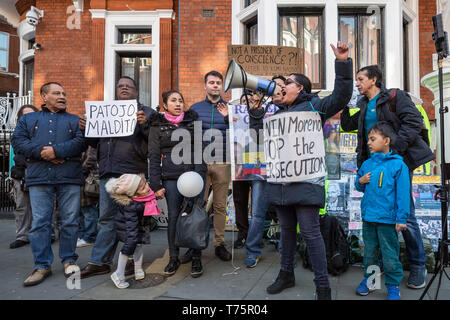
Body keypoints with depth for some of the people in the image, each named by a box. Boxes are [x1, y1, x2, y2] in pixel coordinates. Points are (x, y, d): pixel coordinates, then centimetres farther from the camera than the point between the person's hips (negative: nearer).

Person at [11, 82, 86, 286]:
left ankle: (69, 260, 15)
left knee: (69, 221, 1)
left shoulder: (75, 120, 15)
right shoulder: (28, 119, 20)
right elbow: (18, 141, 6)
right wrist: (41, 152, -10)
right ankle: (42, 266, 10)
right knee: (40, 222, 0)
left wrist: (56, 150, -13)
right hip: (39, 178, 1)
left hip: (69, 177, -1)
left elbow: (81, 142, -2)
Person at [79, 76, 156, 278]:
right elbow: (95, 142, 24)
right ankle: (99, 262, 14)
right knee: (107, 218, 8)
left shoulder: (146, 113, 8)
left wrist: (145, 124, -18)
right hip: (108, 173, 5)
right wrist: (86, 129, 5)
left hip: (133, 173, -4)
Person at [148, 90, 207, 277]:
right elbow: (154, 157, 4)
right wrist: (156, 185, -3)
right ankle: (173, 258, 19)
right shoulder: (157, 126, 8)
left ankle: (196, 258, 12)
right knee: (173, 217, 4)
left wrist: (199, 174, -5)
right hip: (171, 178, 0)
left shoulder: (192, 121, 11)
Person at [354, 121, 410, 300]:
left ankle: (393, 286, 21)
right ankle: (369, 279, 32)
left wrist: (401, 218, -11)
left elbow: (403, 193, -8)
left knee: (390, 254, 5)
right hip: (368, 217, 5)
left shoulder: (398, 164, -7)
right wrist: (360, 181, -3)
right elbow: (359, 185, 21)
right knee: (369, 251, 16)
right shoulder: (367, 164, 8)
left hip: (387, 219, -5)